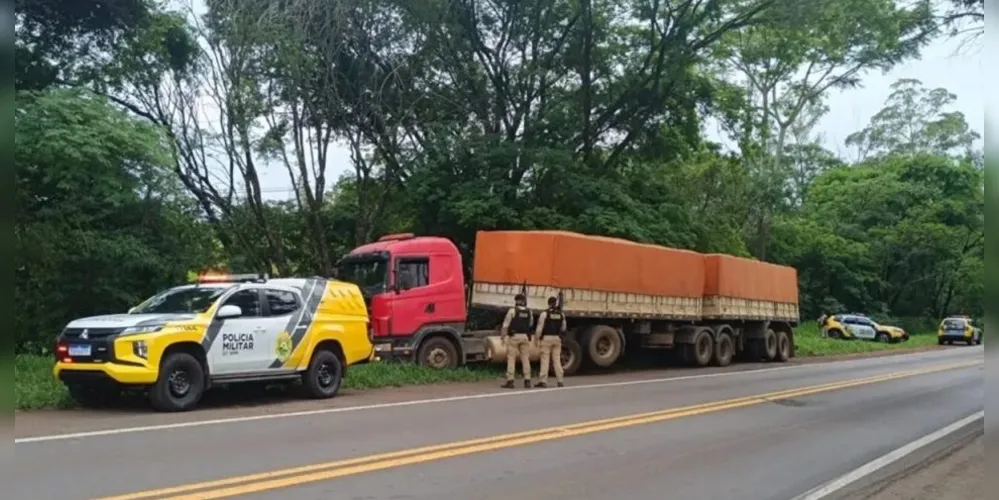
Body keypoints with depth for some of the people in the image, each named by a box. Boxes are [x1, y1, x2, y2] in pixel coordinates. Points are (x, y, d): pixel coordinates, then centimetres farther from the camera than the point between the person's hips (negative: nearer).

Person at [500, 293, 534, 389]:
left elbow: (506, 324, -7)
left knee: (511, 358, -2)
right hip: (525, 337, 4)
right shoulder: (529, 312, 8)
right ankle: (527, 381, 5)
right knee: (525, 359, 8)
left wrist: (503, 336, -4)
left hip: (514, 336, -4)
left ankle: (510, 381, -5)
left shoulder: (512, 310, -5)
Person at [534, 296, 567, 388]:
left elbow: (540, 327, -9)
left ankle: (543, 381, -7)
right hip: (557, 338, 4)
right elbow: (563, 328, 14)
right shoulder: (561, 314, 6)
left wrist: (537, 337, -1)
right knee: (557, 359, 10)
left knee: (545, 359, -3)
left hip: (547, 338, -4)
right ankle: (560, 381, 10)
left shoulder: (545, 314, -9)